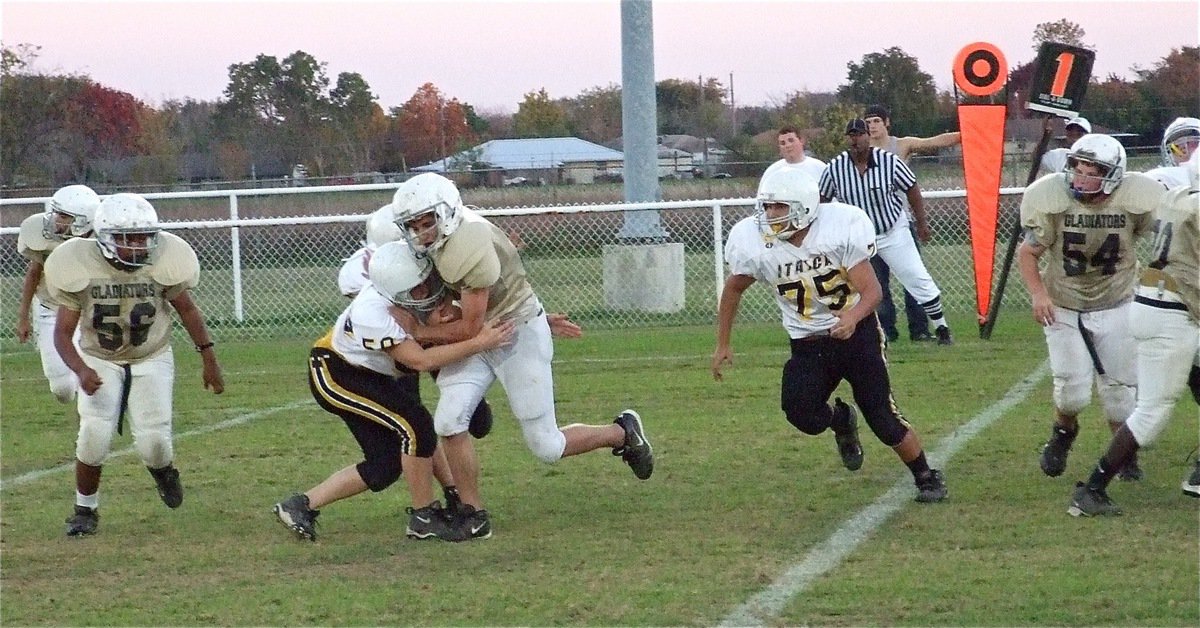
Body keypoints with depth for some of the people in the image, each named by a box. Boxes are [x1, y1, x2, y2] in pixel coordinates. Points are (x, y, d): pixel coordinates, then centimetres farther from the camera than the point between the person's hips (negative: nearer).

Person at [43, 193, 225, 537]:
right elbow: (63, 332, -17)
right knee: (94, 434, -17)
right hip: (100, 362, 0)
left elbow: (187, 309, -2)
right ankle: (85, 509, 6)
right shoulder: (81, 267, -22)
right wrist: (81, 371, -34)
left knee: (153, 442, -11)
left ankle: (163, 471, 28)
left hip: (152, 360, 0)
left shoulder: (161, 262, -20)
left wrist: (209, 358, 1)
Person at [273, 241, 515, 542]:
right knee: (415, 425, -20)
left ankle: (302, 505, 12)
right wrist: (479, 343, -36)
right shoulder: (371, 314, -36)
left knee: (387, 466, 4)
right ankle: (424, 517, -6)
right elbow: (420, 361, -32)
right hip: (335, 375, -8)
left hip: (374, 373, 8)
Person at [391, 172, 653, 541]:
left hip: (520, 334, -8)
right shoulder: (444, 237, -5)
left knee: (546, 446, 1)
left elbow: (470, 328, -25)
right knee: (449, 421, -10)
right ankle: (474, 517, 2)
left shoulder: (470, 248, -31)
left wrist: (420, 332, -11)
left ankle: (624, 434, 27)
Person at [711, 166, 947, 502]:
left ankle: (926, 478, 20)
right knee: (800, 413, -21)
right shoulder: (753, 242, -14)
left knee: (884, 419, -6)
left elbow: (871, 290, -20)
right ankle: (841, 421, 15)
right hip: (808, 345, 2)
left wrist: (853, 317, -41)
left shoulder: (841, 227, -21)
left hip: (856, 332, -2)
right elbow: (734, 289, 7)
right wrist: (723, 345, 10)